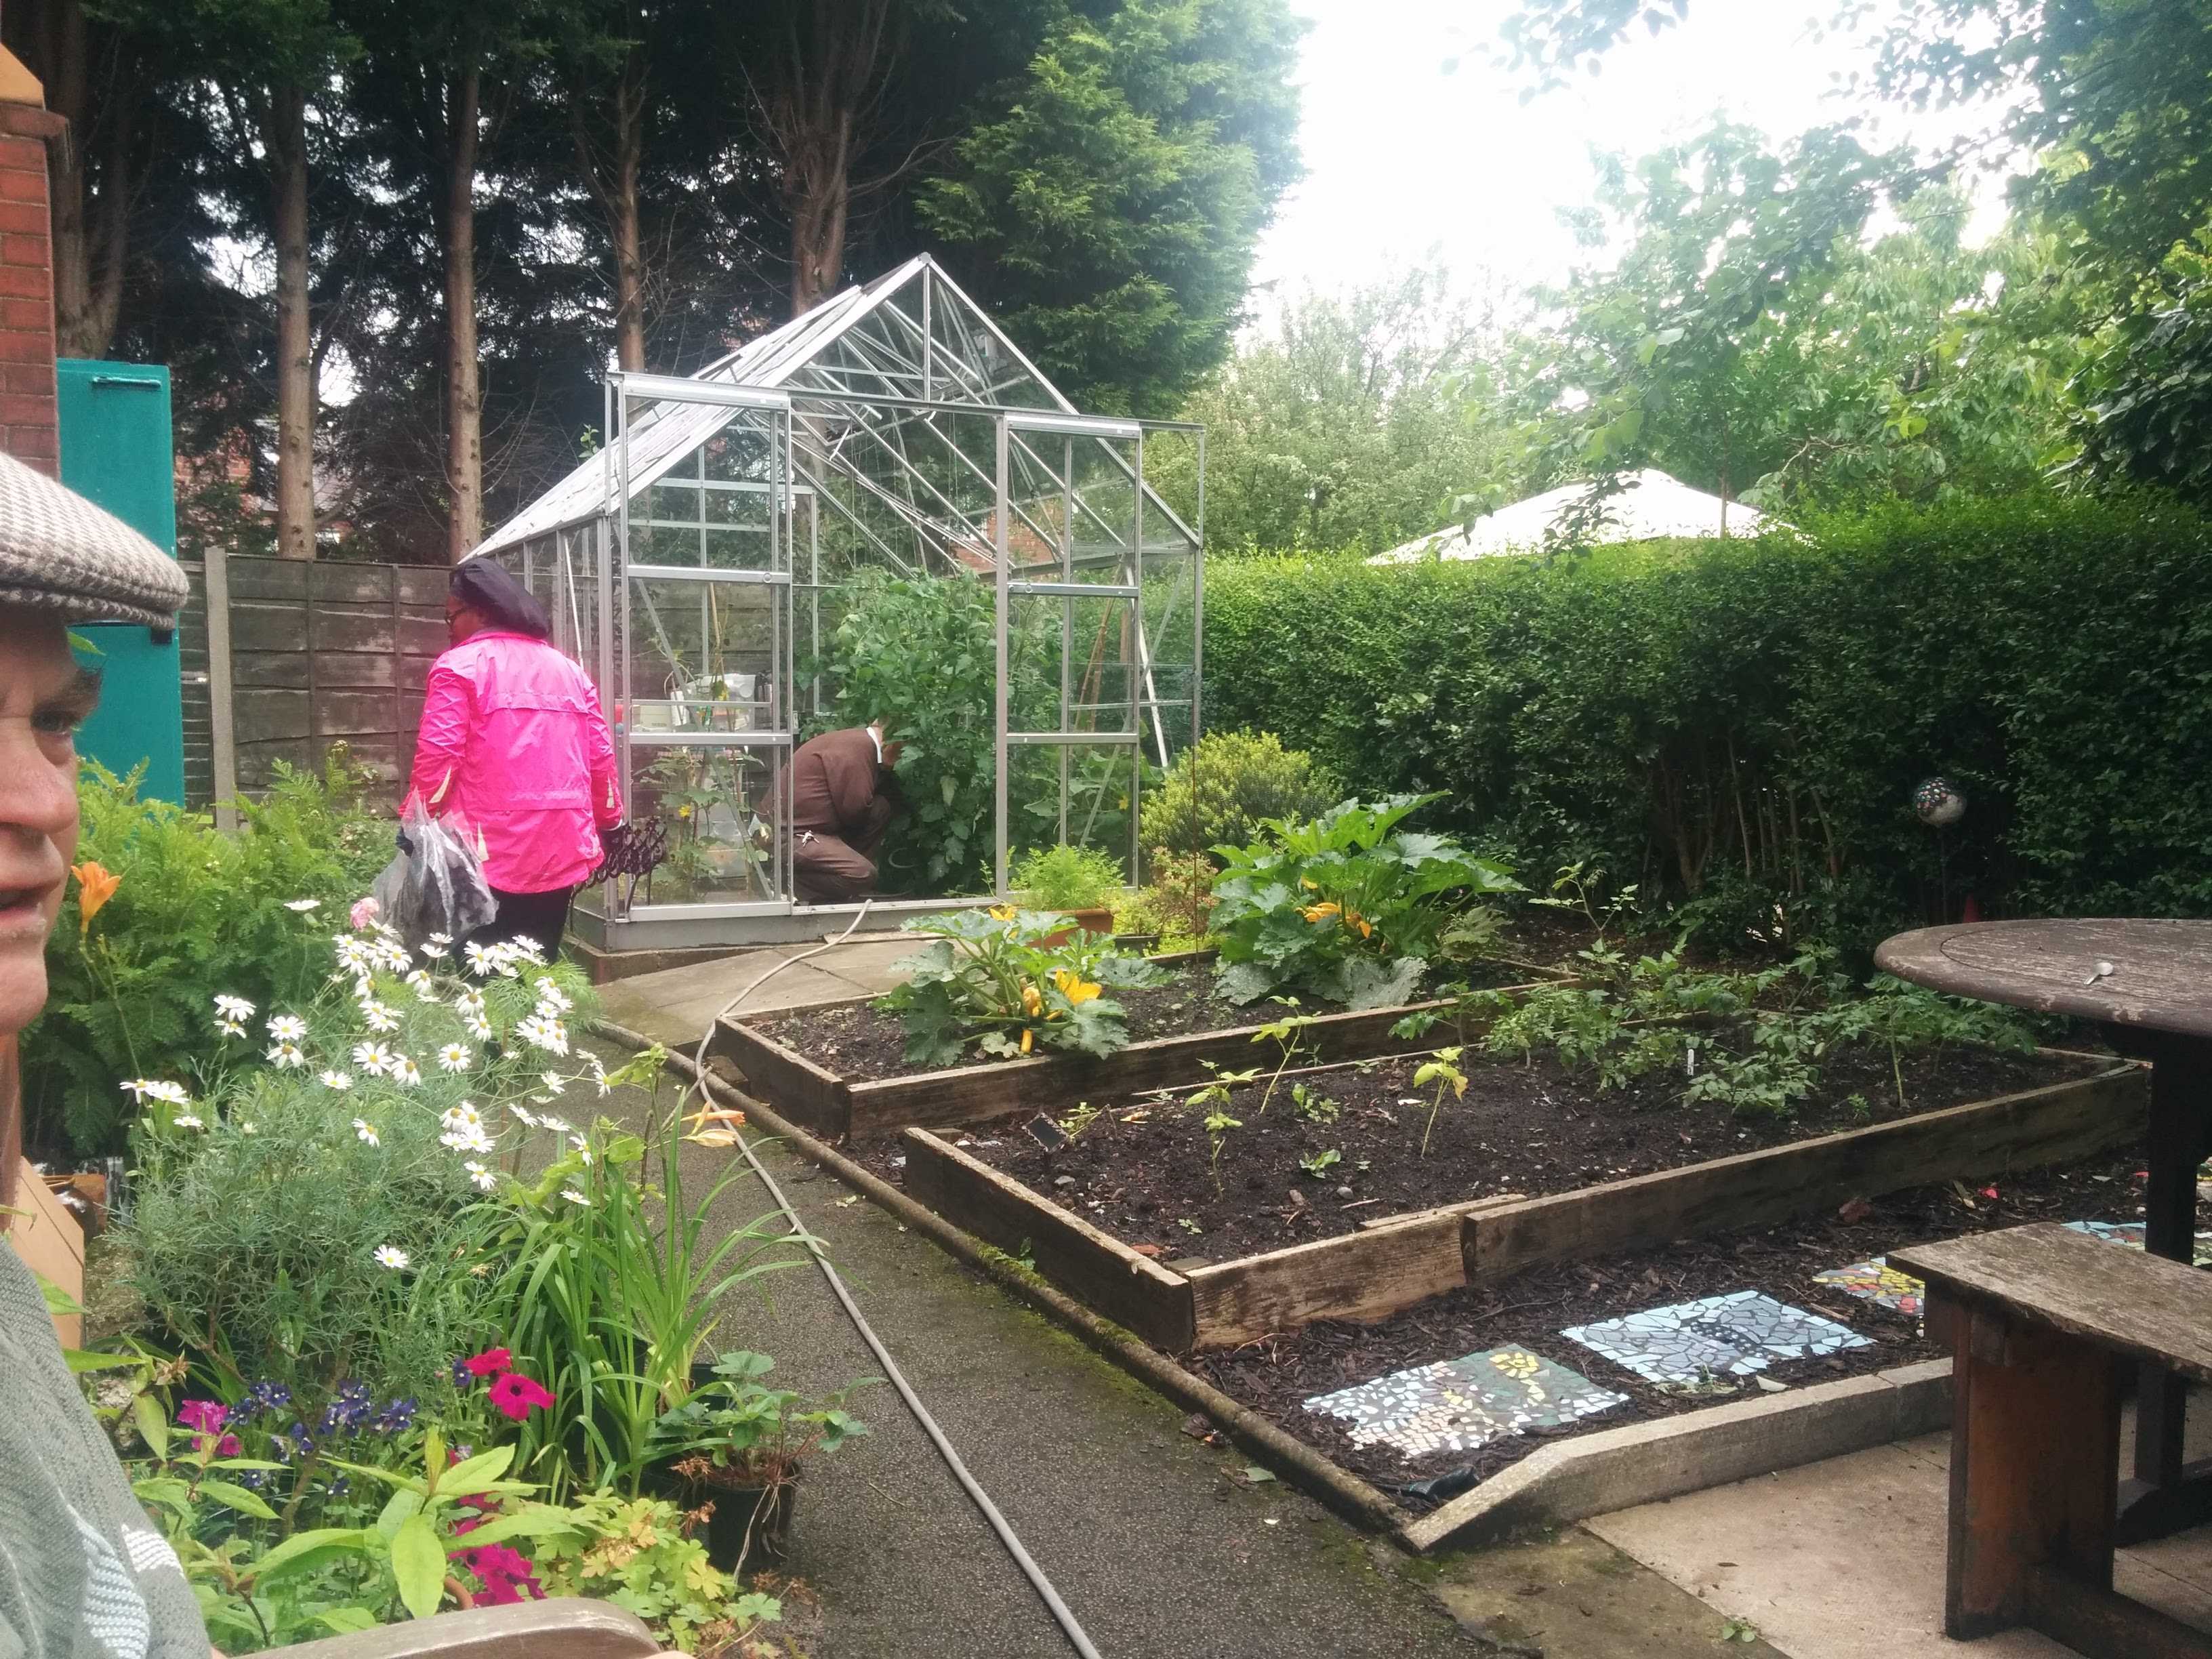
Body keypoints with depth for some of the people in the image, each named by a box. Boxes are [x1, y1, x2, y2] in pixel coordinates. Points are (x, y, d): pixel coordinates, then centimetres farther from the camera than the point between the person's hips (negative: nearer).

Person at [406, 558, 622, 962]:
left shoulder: (460, 666, -3)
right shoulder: (570, 670, 15)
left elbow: (437, 758, -12)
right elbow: (600, 757, 14)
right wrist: (606, 821, 24)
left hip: (490, 852, -6)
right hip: (562, 849, 6)